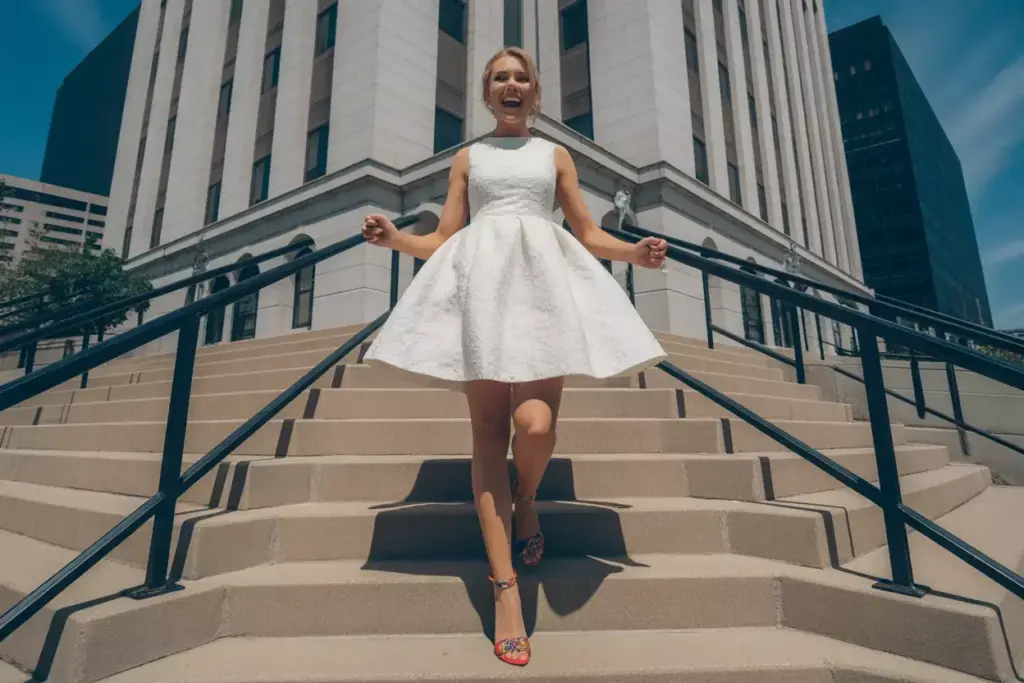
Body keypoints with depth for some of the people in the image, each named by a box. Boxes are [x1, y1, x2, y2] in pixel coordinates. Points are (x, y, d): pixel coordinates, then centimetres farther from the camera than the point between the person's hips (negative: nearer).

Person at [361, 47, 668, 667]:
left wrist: (635, 252, 1)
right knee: (489, 429, -7)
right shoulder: (467, 158, 23)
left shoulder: (555, 154, 22)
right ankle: (505, 588, -2)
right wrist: (395, 238, 0)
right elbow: (443, 241, 16)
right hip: (481, 283, 1)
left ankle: (526, 499, 17)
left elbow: (588, 235, 17)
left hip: (544, 280, 0)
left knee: (535, 424, -20)